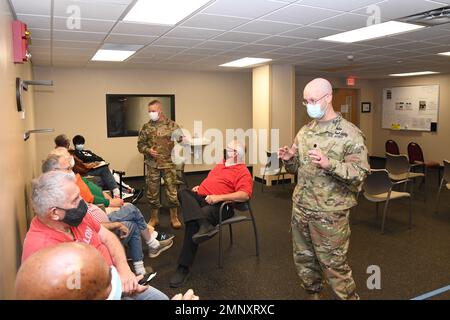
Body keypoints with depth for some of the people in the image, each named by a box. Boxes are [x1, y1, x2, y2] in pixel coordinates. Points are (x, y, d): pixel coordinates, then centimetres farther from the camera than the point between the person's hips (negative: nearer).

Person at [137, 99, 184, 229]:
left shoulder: (172, 125, 0)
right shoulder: (146, 127, 5)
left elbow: (182, 138, 2)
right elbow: (140, 144, 10)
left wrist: (180, 138, -22)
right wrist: (148, 150, -10)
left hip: (169, 163, -2)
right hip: (152, 165, 2)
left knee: (172, 190, 2)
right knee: (152, 191, 8)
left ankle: (174, 217, 18)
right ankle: (154, 217, 24)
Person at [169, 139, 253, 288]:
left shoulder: (243, 171, 2)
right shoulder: (220, 165, 28)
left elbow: (245, 195, -13)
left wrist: (219, 197, -21)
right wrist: (199, 187, 13)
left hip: (219, 204, -7)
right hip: (199, 197, 7)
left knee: (193, 221, -32)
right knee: (183, 193, -24)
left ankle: (184, 267, -23)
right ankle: (204, 225, -45)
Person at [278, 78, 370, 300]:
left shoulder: (350, 134, -11)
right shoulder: (304, 131, 7)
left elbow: (360, 174, -16)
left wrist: (329, 164, -29)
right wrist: (289, 159, -7)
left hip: (330, 214, -6)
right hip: (300, 209, 6)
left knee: (334, 265, 5)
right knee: (303, 260, 19)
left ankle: (348, 297, 29)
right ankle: (312, 294, 41)